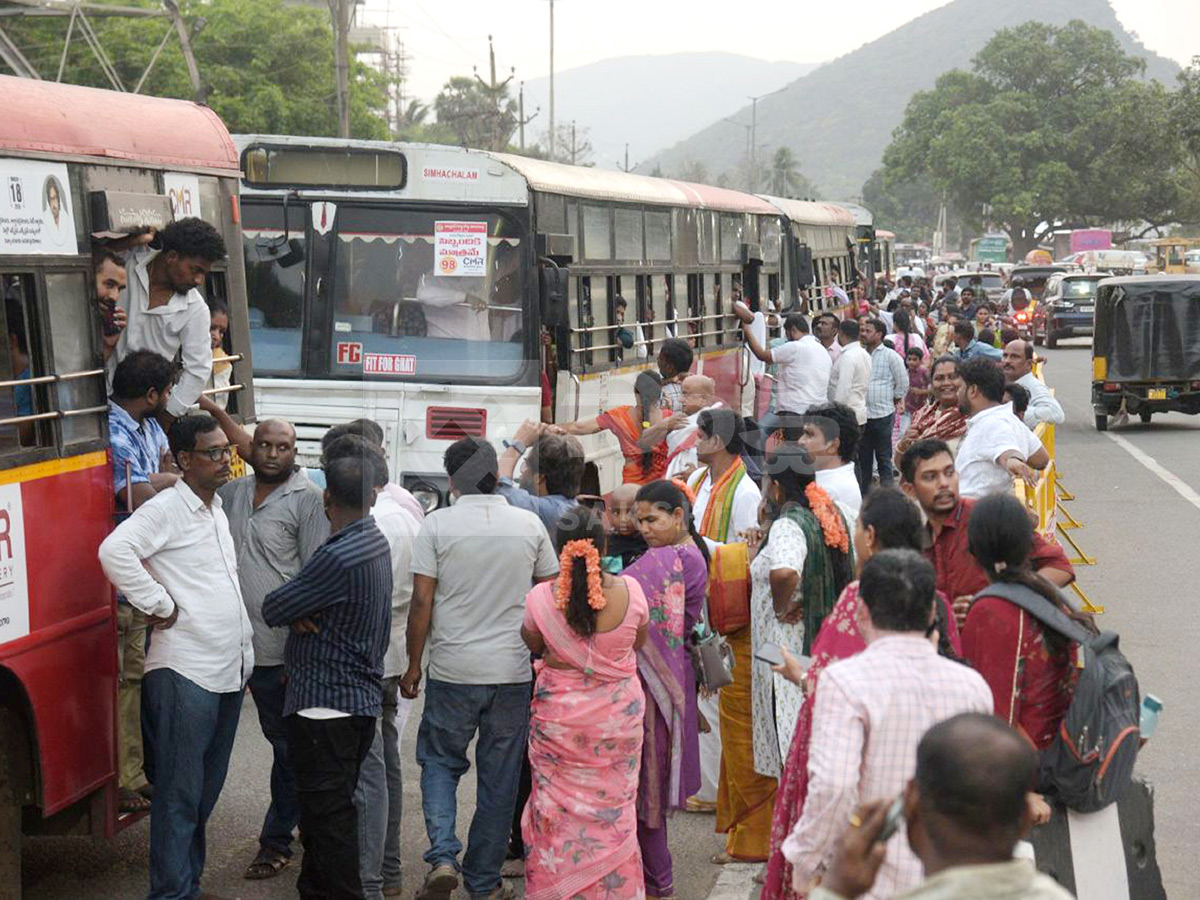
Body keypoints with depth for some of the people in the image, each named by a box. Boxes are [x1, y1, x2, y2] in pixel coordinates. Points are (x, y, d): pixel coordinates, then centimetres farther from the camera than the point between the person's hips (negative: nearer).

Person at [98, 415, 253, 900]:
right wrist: (159, 606, -19)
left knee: (207, 787, 14)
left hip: (229, 669, 8)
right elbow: (115, 551, -26)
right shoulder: (166, 508, -10)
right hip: (185, 672, -8)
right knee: (181, 791, -4)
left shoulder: (218, 508, 16)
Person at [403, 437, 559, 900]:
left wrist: (413, 665, 3)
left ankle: (443, 857, -4)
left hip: (452, 670, -1)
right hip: (513, 671, 2)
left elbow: (422, 601, -7)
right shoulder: (530, 524, 1)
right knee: (499, 777, 10)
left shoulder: (437, 524, -6)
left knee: (439, 762, 15)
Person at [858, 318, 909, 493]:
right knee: (863, 459, 10)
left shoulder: (891, 356, -3)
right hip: (861, 415, 5)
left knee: (884, 459, 0)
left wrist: (892, 402, 2)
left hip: (882, 415, -4)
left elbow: (903, 384, 0)